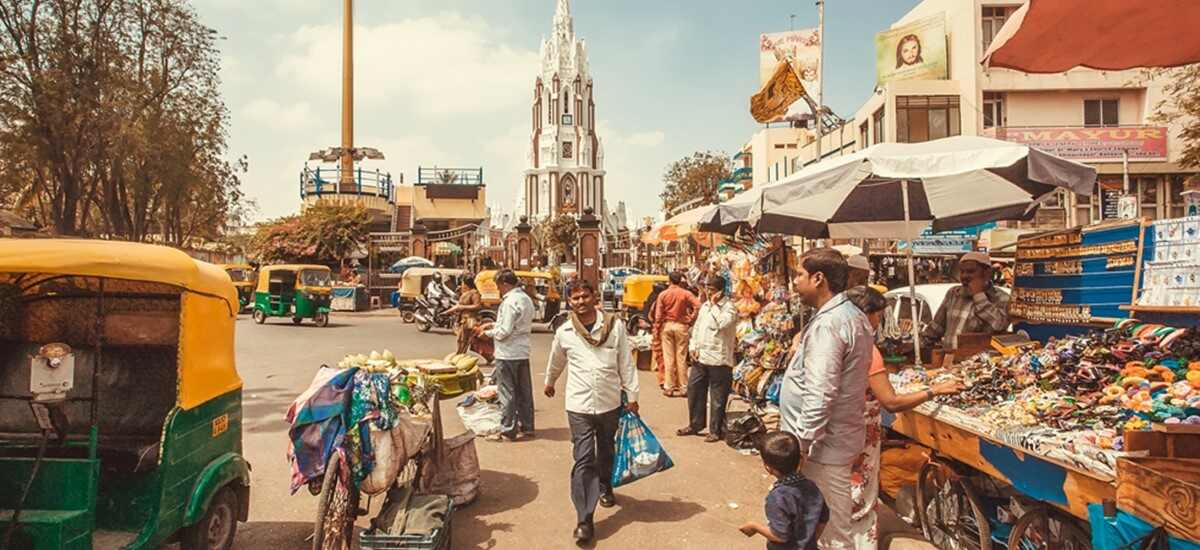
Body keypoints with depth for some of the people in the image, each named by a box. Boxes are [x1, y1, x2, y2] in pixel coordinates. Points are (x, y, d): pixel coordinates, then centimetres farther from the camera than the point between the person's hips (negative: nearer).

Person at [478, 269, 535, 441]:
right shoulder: (526, 299, 10)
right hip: (523, 352, 9)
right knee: (524, 390, 15)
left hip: (507, 354, -9)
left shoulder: (510, 301, -19)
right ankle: (526, 426, 24)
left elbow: (504, 331, -21)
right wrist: (493, 324, 13)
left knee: (507, 393, 0)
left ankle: (508, 431, 7)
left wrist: (488, 333, -4)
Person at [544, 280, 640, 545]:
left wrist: (632, 395, -1)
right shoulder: (564, 332, -3)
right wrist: (549, 382, 31)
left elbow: (626, 363, -2)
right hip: (579, 406, -1)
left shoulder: (614, 326, -6)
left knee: (606, 451, 21)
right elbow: (556, 362, 17)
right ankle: (584, 519, -3)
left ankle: (605, 487, 47)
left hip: (610, 403, 1)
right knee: (583, 460, -6)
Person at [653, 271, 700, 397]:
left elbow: (658, 315, -5)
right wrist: (691, 319, -6)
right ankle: (683, 388, 7)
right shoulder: (685, 293, -4)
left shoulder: (663, 294, -1)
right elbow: (698, 305, -16)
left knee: (668, 357, 6)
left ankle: (669, 387, 9)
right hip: (681, 325, -1)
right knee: (681, 357, 4)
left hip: (667, 325, 1)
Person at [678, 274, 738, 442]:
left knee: (717, 397, 3)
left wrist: (714, 305, -15)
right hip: (700, 357, 7)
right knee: (694, 390, 12)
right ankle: (695, 425, 27)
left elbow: (721, 324, -26)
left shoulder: (729, 307, -9)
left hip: (719, 360, -7)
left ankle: (715, 430, 15)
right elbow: (696, 327, 18)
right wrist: (693, 347, 6)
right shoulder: (705, 306, 15)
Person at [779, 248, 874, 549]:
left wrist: (798, 445, -22)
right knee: (834, 522, 20)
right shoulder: (855, 316, 10)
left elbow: (819, 397, -28)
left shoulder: (827, 325, -22)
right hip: (840, 436, 10)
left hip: (824, 444, -10)